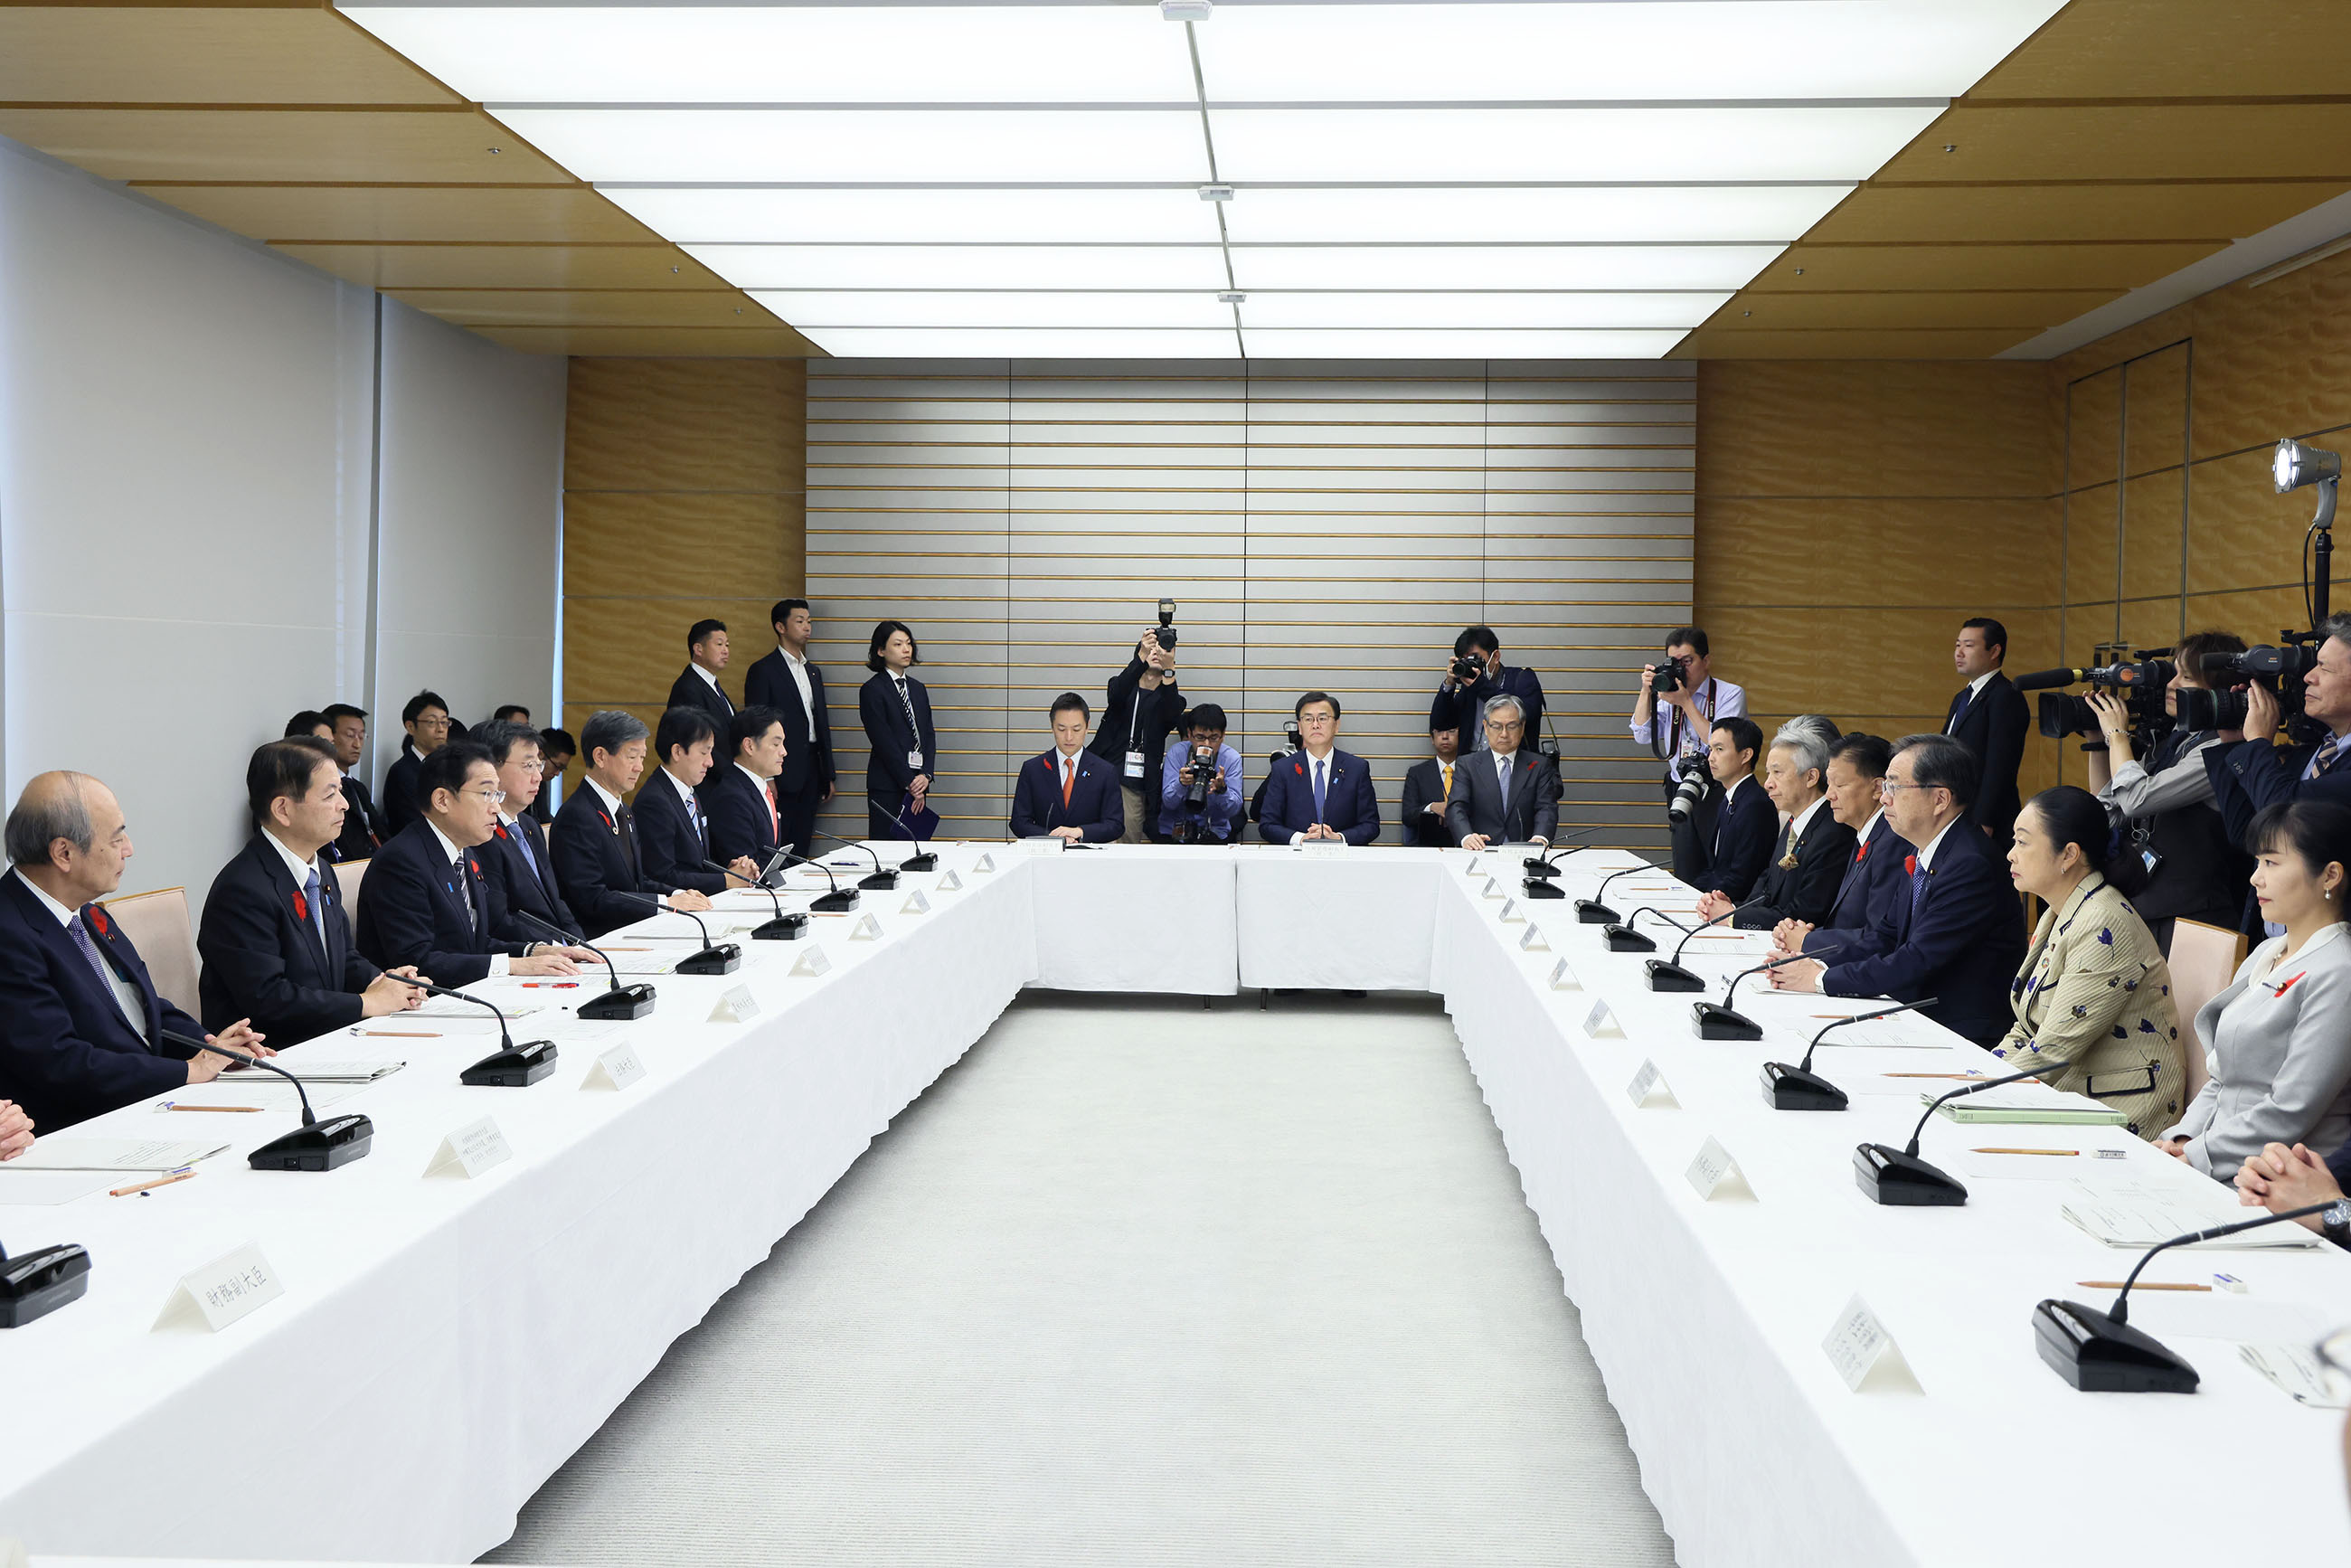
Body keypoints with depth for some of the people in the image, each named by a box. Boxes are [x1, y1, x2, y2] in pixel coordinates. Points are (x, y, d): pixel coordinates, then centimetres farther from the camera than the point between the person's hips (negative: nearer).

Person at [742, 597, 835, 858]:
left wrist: (828, 776, 17)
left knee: (802, 848, 7)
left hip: (810, 775, 7)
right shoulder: (763, 671, -5)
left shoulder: (813, 672, 18)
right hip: (782, 773, -7)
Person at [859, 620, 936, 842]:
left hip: (916, 785, 6)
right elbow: (884, 742, -10)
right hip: (887, 787, -6)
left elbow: (929, 735, 10)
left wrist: (925, 776, -5)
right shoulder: (872, 690, -5)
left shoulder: (918, 688, 15)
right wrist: (909, 782, -11)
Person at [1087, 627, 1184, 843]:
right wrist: (1142, 657, -27)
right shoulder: (1121, 685, 14)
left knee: (1128, 843, -6)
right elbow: (1116, 696, -12)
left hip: (1135, 786, 0)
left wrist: (1169, 670, -27)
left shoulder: (1169, 698, 12)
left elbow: (1172, 718, -13)